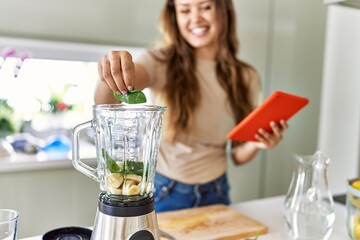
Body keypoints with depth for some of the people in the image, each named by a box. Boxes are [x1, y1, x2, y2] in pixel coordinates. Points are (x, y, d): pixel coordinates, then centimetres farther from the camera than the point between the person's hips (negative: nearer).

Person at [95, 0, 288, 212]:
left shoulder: (246, 77, -4)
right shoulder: (160, 62, -10)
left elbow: (239, 155, 2)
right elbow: (104, 101, -28)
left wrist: (256, 144, -18)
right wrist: (111, 74, -49)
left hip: (215, 195, 3)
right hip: (161, 193, -2)